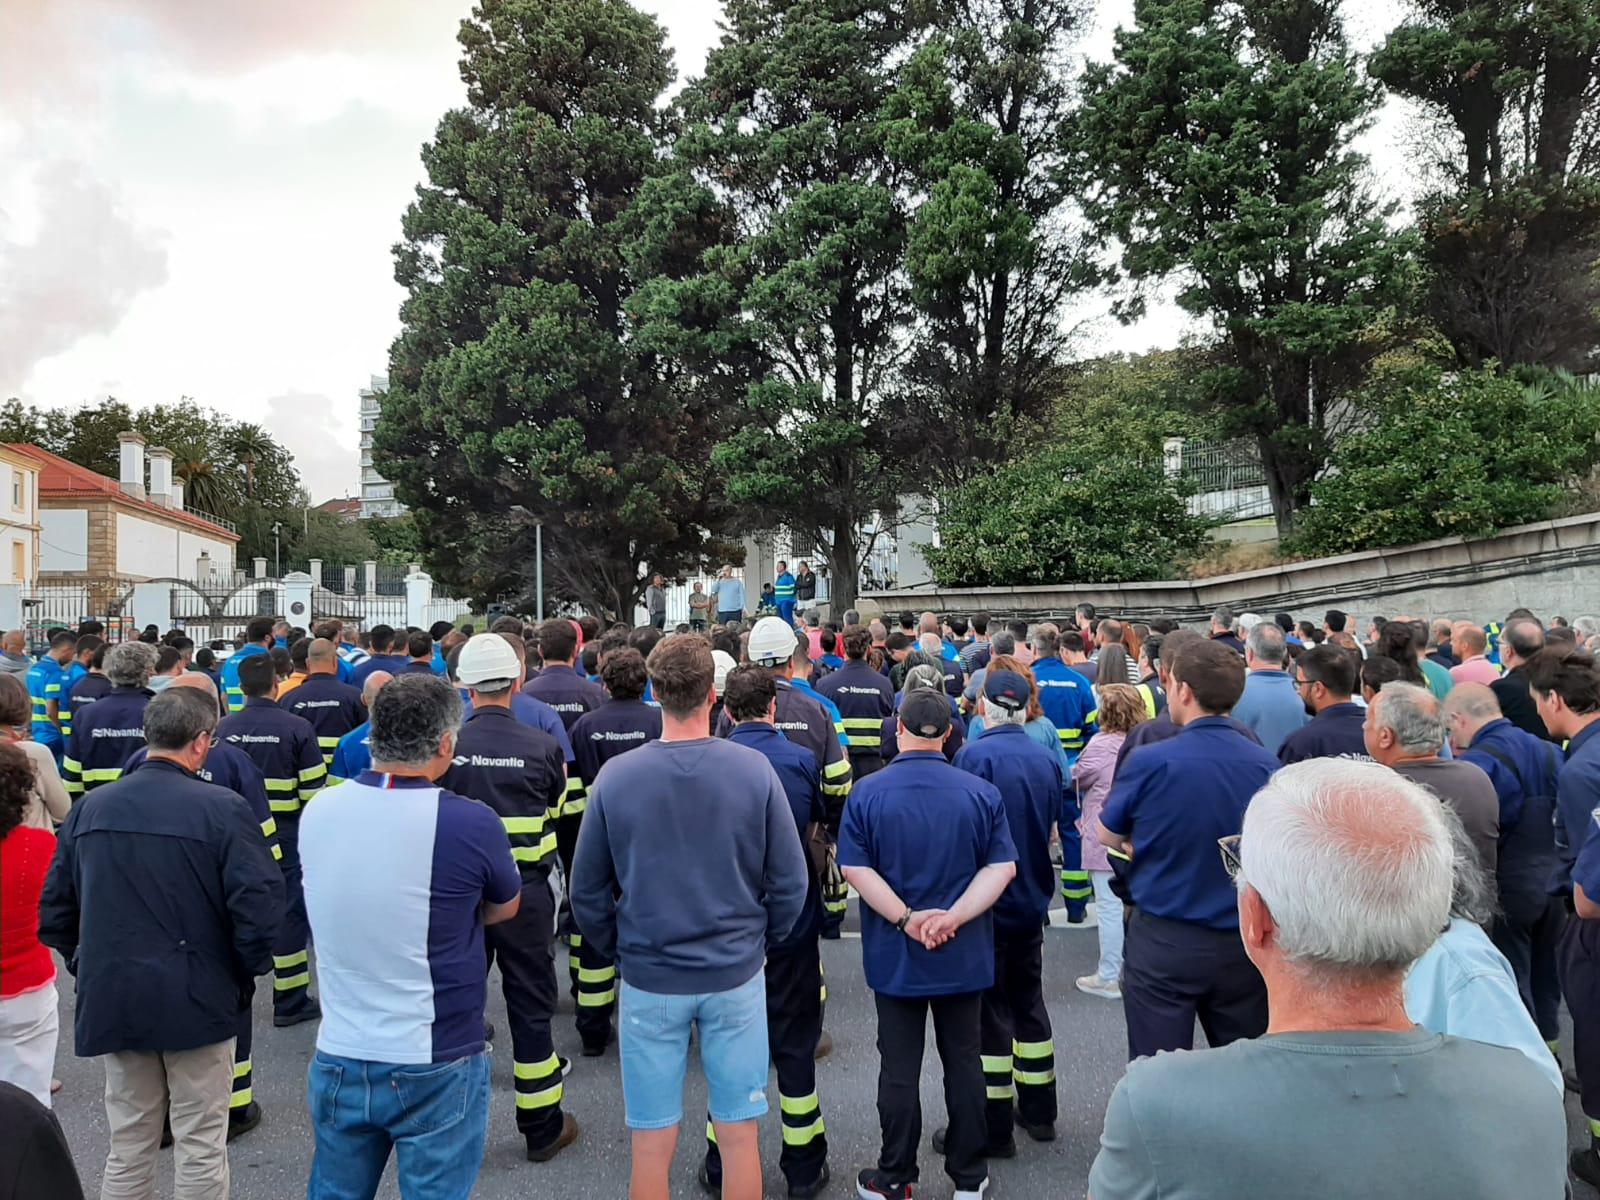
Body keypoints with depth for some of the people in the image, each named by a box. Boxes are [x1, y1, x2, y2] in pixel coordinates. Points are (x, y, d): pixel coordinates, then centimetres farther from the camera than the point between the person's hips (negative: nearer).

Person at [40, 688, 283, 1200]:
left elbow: (55, 906, 8)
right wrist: (249, 970, -3)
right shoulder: (220, 808, -15)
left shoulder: (91, 807, 1)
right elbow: (261, 902, -19)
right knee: (200, 1148, 9)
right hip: (197, 998, -4)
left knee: (128, 1148, 19)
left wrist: (88, 966, 20)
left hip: (111, 998, 5)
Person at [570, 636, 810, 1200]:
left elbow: (588, 892, -3)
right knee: (738, 1135, 15)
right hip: (737, 974, 1)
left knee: (653, 1142, 13)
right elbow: (790, 882, -6)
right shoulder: (754, 770, -12)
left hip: (649, 979, 0)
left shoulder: (615, 777, -12)